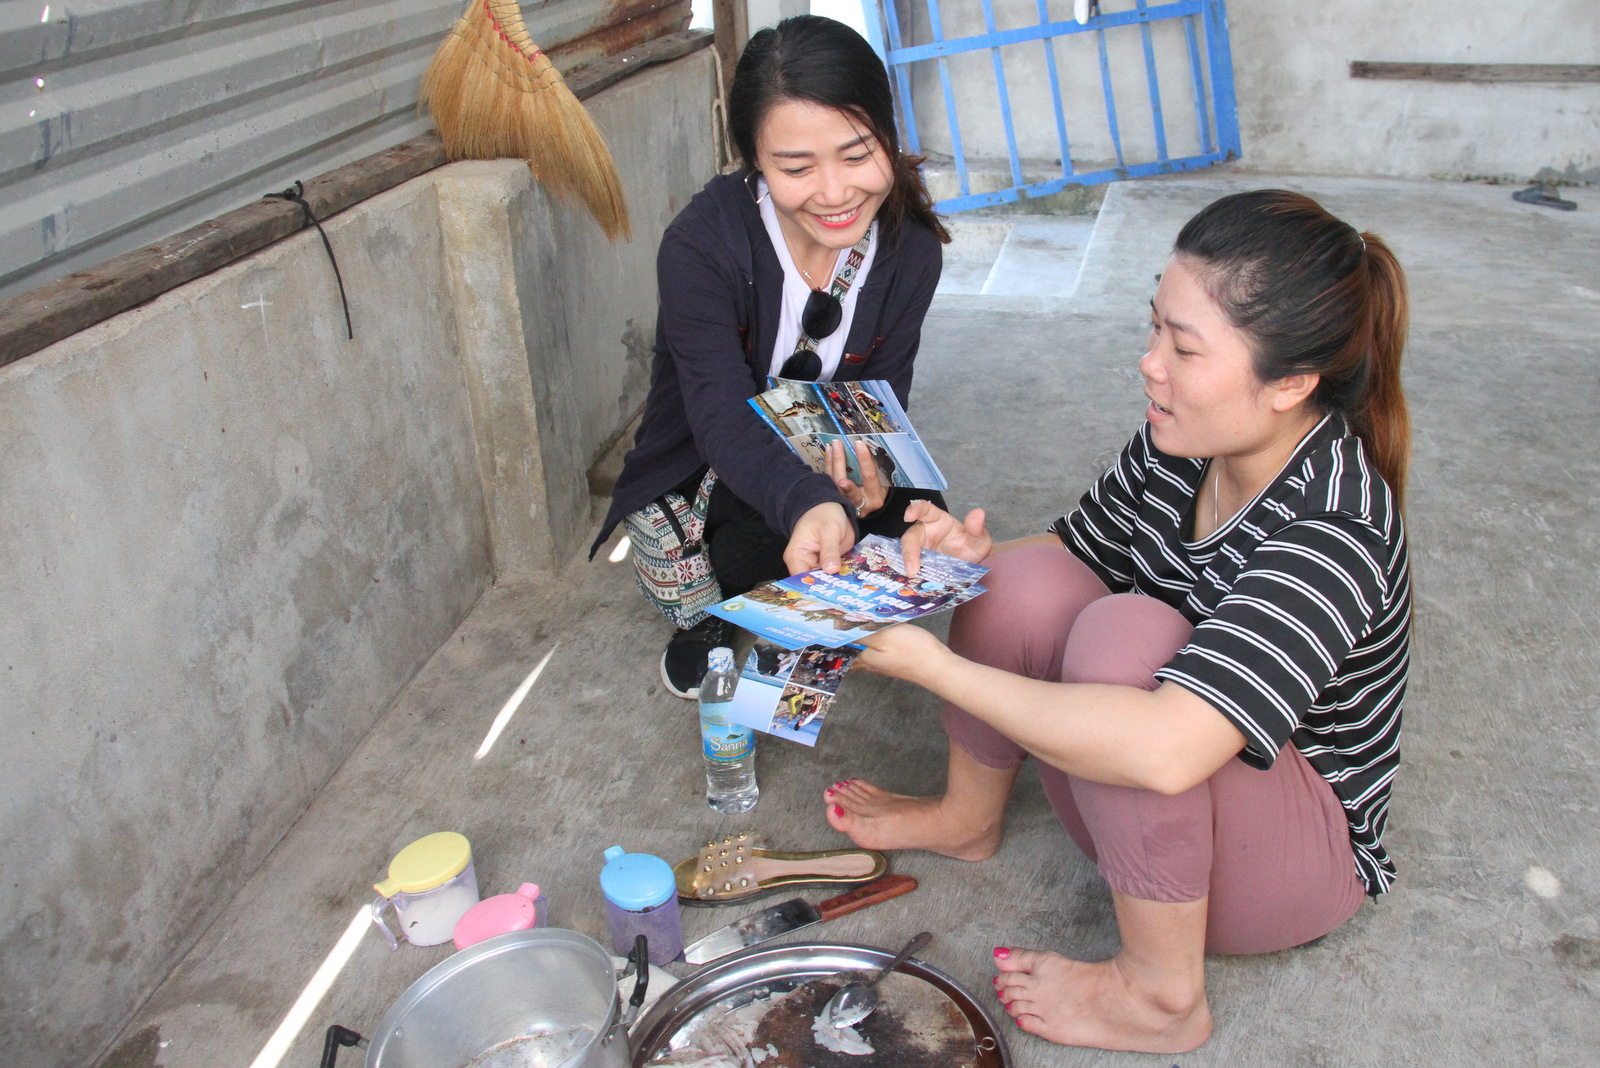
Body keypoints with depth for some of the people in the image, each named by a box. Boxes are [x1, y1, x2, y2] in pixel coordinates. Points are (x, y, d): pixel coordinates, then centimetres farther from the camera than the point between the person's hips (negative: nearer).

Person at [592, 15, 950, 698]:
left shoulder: (910, 246, -15)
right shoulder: (701, 245, -28)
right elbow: (722, 416, -36)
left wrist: (867, 471, -36)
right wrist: (806, 503, -58)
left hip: (829, 465, 3)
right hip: (705, 468, -3)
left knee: (913, 519, -23)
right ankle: (706, 616, 12)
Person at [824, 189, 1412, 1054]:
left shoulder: (1333, 532, -32)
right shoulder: (1177, 445, -11)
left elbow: (1162, 751, -44)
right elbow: (1073, 548, 8)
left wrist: (936, 668, -36)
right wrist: (979, 560, -15)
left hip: (1303, 857, -6)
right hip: (1155, 813, 6)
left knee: (1126, 630, -33)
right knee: (1029, 579, -18)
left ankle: (1160, 993, -14)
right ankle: (968, 818, 9)